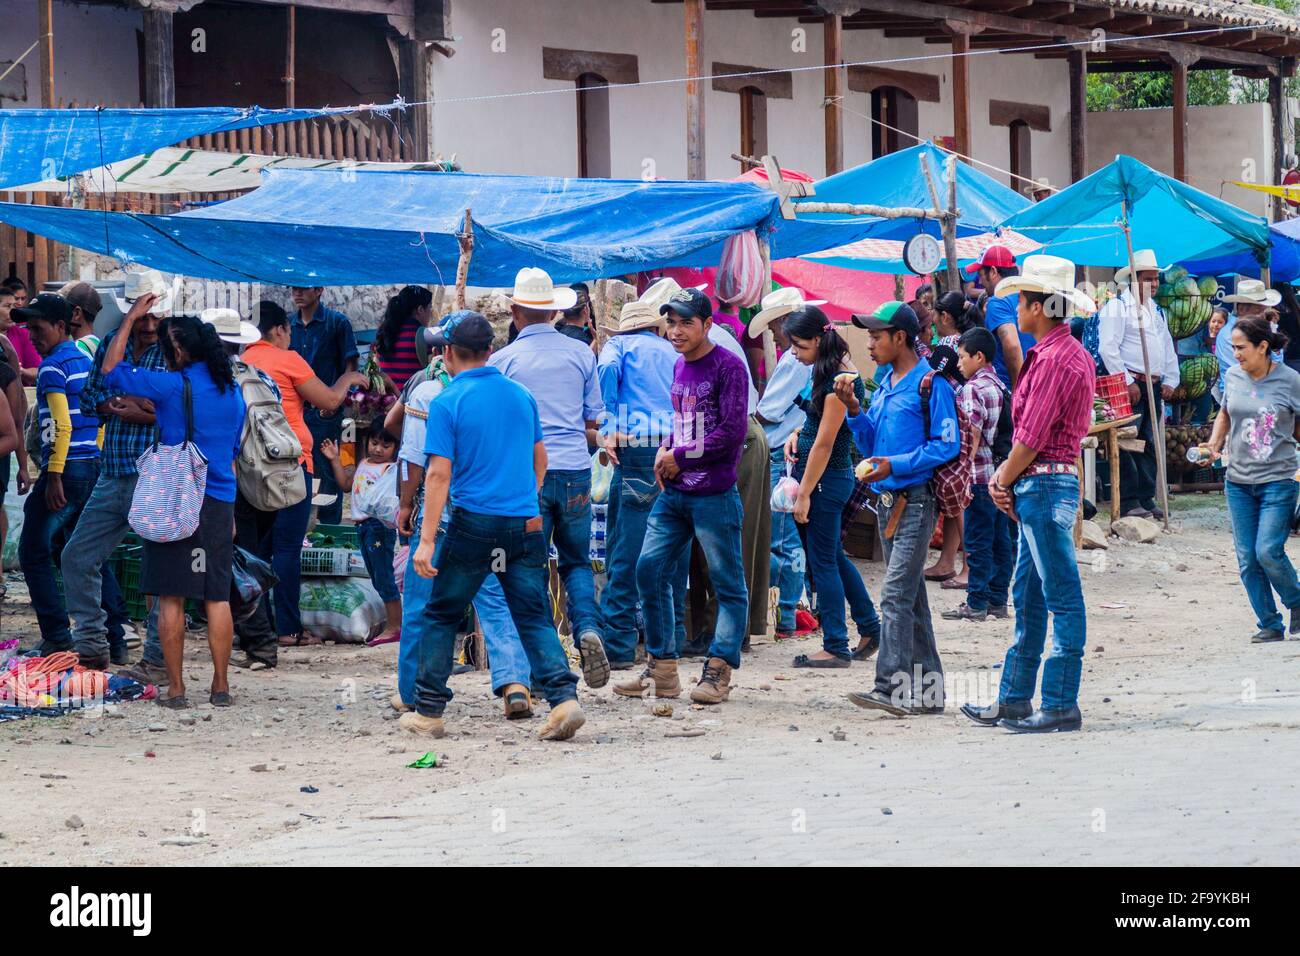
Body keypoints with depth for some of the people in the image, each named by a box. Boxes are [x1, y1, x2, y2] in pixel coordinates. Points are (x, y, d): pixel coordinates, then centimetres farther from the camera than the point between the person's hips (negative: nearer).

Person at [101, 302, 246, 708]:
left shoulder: (173, 386, -10)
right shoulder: (233, 392, 9)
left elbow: (111, 370, -1)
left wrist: (131, 318, 7)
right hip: (220, 505, 5)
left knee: (171, 598, 0)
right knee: (217, 596, 8)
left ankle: (176, 689, 0)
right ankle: (221, 686, 10)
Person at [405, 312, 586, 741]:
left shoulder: (448, 403, -6)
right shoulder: (521, 396, 9)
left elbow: (439, 474, -12)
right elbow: (540, 461, 20)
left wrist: (427, 540, -13)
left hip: (473, 523, -4)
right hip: (525, 525, 4)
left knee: (441, 615, 11)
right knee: (534, 617, 4)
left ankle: (428, 712, 14)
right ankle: (564, 697, -16)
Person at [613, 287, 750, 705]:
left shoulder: (728, 366, -9)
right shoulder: (680, 367, 14)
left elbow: (731, 433, -16)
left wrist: (679, 457, -9)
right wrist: (666, 450, 5)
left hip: (714, 494, -8)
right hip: (674, 493, 8)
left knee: (727, 583, 0)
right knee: (650, 570, 4)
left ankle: (718, 672, 3)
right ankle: (661, 669, 11)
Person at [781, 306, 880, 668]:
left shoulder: (839, 380, -20)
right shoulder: (832, 371, 9)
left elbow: (825, 443, -20)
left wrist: (804, 494, -17)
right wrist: (798, 434, 3)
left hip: (827, 477, -10)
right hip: (821, 477, 10)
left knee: (823, 560, -3)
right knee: (831, 555, 18)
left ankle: (836, 648, 3)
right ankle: (869, 627, 27)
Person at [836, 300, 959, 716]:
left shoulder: (930, 384, -10)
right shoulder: (884, 386, 16)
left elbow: (947, 444, -14)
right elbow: (870, 447, 17)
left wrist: (896, 464, -20)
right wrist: (854, 410, 2)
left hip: (916, 501, -9)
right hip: (888, 501, 9)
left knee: (896, 595, -15)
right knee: (911, 597, 11)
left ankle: (892, 687, -19)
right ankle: (927, 689, 16)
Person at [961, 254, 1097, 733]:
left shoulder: (1055, 359, -17)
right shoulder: (1069, 352, 15)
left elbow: (1032, 437, -18)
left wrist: (1004, 481, -4)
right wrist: (1006, 476, 7)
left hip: (1045, 484, -11)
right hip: (1039, 486, 11)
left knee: (1062, 598, -6)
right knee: (1027, 598, 15)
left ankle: (1061, 706, -4)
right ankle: (1013, 700, 21)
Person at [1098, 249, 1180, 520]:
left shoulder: (1157, 311, 22)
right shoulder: (1117, 307, -4)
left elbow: (1168, 348, 27)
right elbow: (1108, 348, -12)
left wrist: (1170, 381, 14)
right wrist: (1128, 382, -15)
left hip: (1154, 386, 8)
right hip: (1130, 384, -8)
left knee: (1151, 445, 7)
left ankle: (1146, 499, 12)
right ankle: (1128, 501, -9)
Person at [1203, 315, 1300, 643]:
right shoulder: (1234, 376, 4)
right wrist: (1214, 444, 5)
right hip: (1239, 481, 5)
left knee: (1268, 551, -14)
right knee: (1247, 560, 2)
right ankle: (1270, 625, 15)